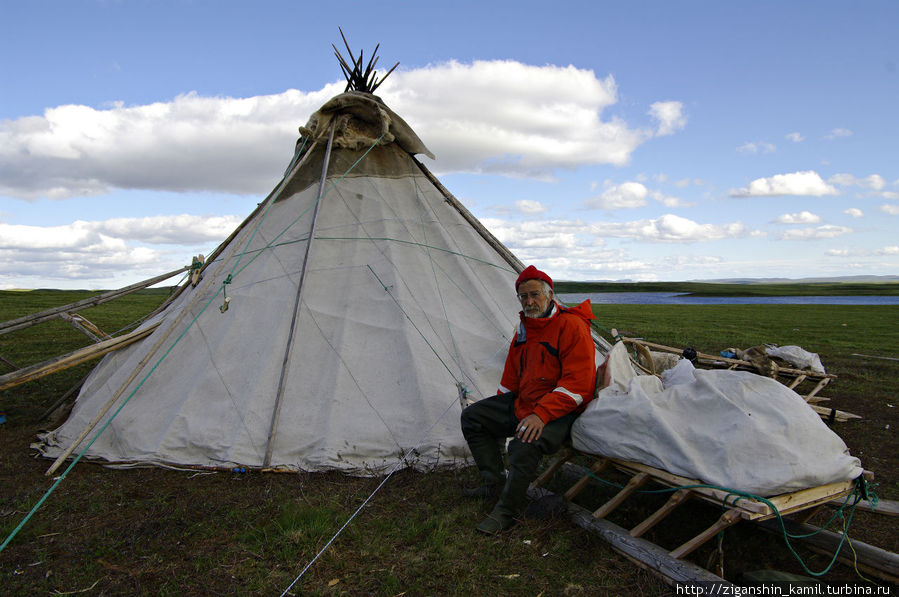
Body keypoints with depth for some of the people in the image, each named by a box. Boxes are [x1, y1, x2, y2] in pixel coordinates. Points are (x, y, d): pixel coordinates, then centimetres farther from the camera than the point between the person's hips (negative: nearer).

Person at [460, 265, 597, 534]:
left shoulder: (572, 326, -16)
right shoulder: (524, 329, 10)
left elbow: (577, 384, -23)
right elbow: (511, 378, 21)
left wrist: (541, 415, -30)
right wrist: (497, 410, 16)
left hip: (559, 411, -9)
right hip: (521, 403, 9)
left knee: (525, 446, -34)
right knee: (472, 416, 6)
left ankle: (508, 509, -11)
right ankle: (495, 482, 11)